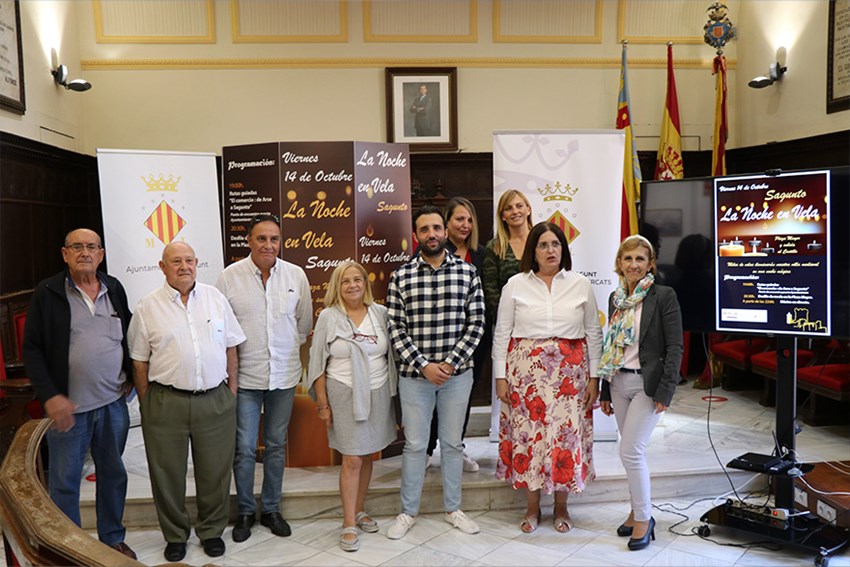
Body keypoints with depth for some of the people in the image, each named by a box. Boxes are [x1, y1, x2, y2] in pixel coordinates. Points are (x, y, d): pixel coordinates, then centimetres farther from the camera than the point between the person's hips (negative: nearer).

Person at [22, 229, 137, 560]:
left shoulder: (114, 289, 5)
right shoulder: (47, 293, -5)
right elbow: (32, 348, -6)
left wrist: (129, 377, 7)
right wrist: (50, 396, -13)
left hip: (114, 403, 3)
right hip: (68, 407, -3)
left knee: (113, 474, 15)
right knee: (64, 481, 8)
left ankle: (113, 539, 31)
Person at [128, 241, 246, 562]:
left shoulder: (215, 298, 5)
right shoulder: (147, 307, 0)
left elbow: (230, 347, 9)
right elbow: (140, 361, 3)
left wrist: (232, 389, 7)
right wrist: (146, 404, 2)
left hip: (215, 400, 1)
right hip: (166, 403, -1)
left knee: (215, 472, 11)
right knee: (168, 473, 11)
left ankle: (212, 532, 31)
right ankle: (175, 536, 31)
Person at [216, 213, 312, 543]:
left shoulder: (296, 275, 0)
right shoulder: (229, 277, -6)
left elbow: (305, 322, 11)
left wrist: (291, 349, 10)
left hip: (284, 375, 2)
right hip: (244, 377, -2)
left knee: (277, 445, 13)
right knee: (244, 448, 4)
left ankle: (271, 509, 30)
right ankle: (245, 511, 25)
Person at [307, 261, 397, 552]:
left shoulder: (380, 313, 3)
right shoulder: (328, 317, -3)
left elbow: (391, 354, 11)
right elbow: (318, 363, -1)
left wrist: (394, 392, 7)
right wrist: (322, 403, -3)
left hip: (379, 394, 3)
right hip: (345, 395, -3)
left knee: (367, 456, 11)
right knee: (352, 460, -2)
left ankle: (359, 511, 29)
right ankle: (349, 524, 11)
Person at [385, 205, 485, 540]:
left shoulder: (467, 273, 0)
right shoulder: (401, 277, -3)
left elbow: (476, 323, -2)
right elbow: (396, 328, -4)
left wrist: (451, 363, -11)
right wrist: (424, 366, -13)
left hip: (457, 373, 1)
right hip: (414, 375, -1)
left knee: (452, 442, 14)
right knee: (414, 444, 9)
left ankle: (453, 508, 31)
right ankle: (408, 512, 26)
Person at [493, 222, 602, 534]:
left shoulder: (581, 285, 4)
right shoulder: (516, 284, 1)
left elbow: (593, 333, 6)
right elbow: (501, 333, 2)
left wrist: (594, 377, 2)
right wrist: (500, 376, -2)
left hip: (570, 372, 1)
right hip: (526, 371, -1)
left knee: (567, 434, 4)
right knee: (528, 433, 4)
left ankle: (561, 505, 25)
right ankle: (532, 506, 23)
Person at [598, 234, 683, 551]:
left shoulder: (664, 296, -8)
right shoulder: (616, 298, 9)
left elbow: (674, 347, -10)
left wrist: (665, 391, -15)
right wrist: (605, 391, 14)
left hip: (648, 383, -6)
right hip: (619, 383, 6)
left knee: (630, 450, -8)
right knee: (631, 451, 12)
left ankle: (644, 518, 9)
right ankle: (637, 511, 26)